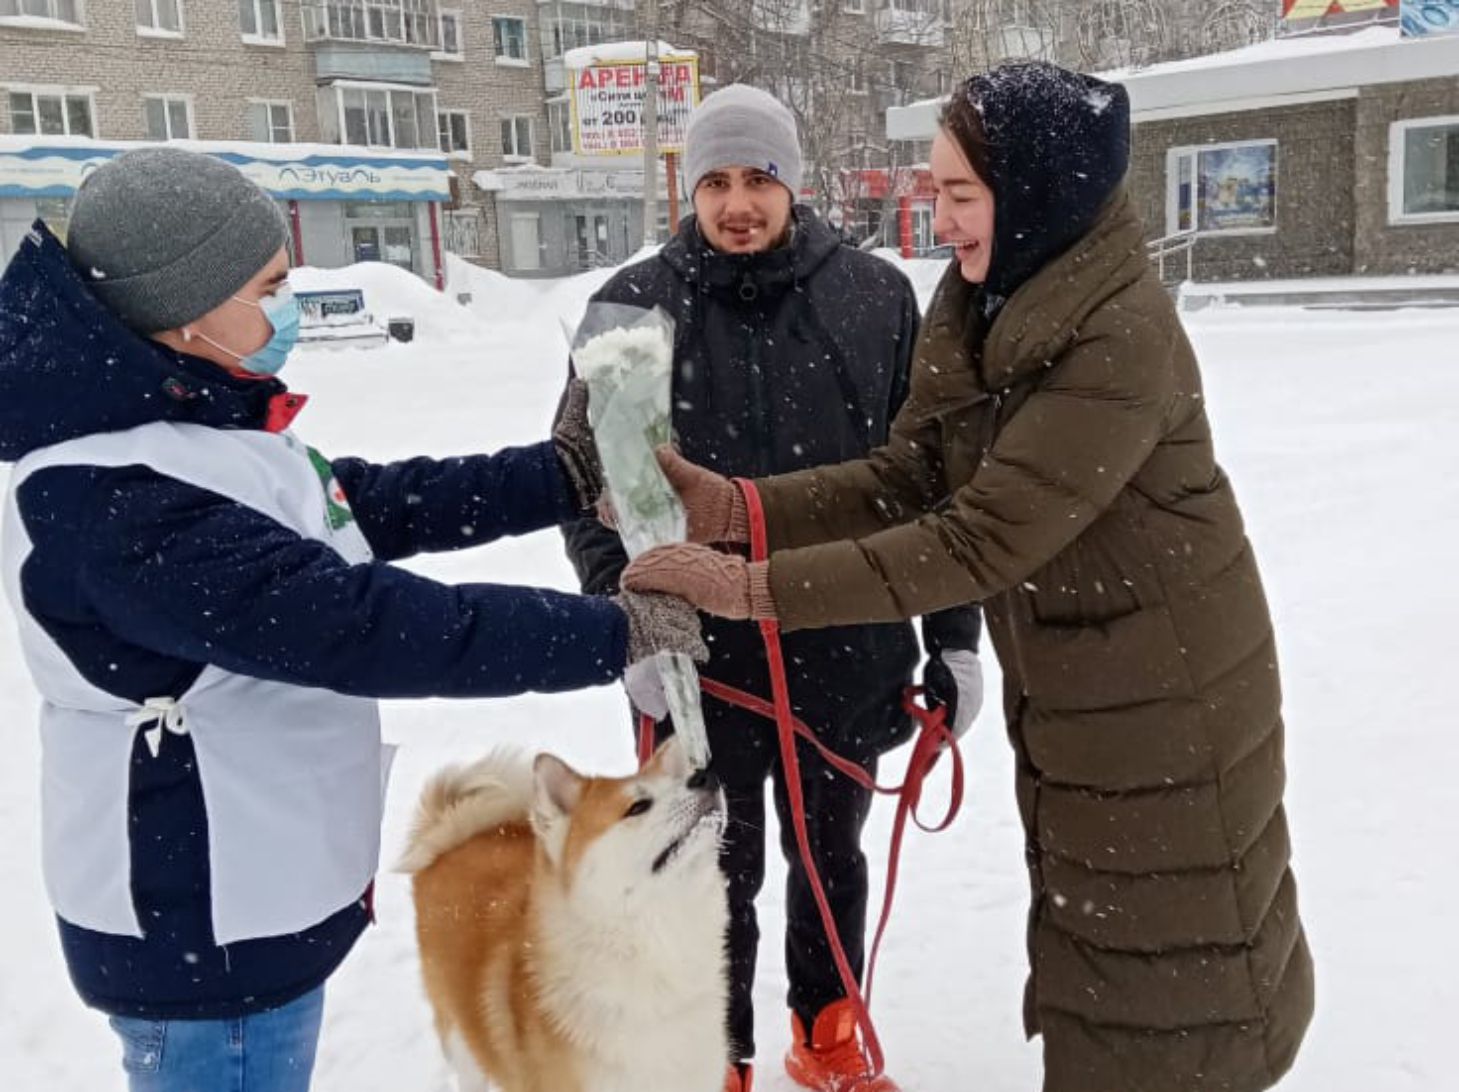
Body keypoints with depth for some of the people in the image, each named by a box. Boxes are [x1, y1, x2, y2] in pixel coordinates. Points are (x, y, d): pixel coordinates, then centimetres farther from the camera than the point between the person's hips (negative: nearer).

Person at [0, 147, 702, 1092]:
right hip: (203, 932, -9)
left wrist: (566, 476, 0)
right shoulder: (113, 501, -29)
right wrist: (613, 634, -28)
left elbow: (373, 504, 7)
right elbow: (356, 623, -33)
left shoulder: (189, 427, 3)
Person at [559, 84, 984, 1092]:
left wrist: (955, 636, 2)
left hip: (847, 650, 2)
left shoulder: (877, 297, -2)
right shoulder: (635, 307, -4)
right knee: (720, 874, 14)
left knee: (832, 855, 21)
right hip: (701, 659, -1)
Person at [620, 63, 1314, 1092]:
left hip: (1165, 686, -7)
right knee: (1089, 922, 23)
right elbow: (905, 478, -5)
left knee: (1166, 936, 12)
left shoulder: (1124, 340, -29)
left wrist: (756, 589, -34)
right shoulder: (974, 309, -2)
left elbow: (983, 539, -33)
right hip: (1059, 681, 7)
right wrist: (731, 504, -18)